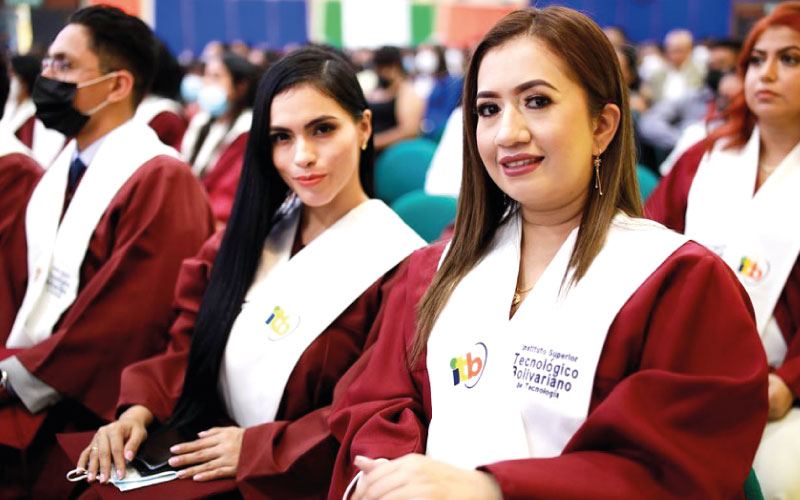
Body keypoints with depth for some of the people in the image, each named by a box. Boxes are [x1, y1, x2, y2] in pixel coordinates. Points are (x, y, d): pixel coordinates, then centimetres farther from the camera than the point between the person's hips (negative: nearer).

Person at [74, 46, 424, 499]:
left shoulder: (396, 263, -11)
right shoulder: (250, 237, 10)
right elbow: (188, 347, 11)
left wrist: (255, 447, -14)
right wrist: (138, 411, -6)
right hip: (202, 458, 6)